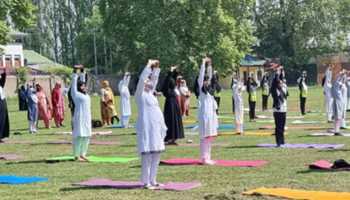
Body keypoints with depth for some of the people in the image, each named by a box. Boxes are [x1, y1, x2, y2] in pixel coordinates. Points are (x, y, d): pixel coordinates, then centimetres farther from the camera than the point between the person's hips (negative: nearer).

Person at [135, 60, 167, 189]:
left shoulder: (150, 93, 18)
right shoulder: (140, 94, -2)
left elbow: (154, 79, 26)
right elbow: (141, 79, -15)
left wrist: (156, 68, 17)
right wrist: (148, 66, -12)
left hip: (156, 128, 8)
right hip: (146, 127, -8)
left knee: (156, 155, 8)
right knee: (147, 155, -8)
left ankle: (152, 180, 15)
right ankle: (146, 182, -4)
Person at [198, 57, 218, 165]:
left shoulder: (209, 88, 14)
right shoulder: (201, 87, -6)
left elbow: (210, 75, 23)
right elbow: (201, 75, -13)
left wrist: (209, 66, 21)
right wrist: (203, 63, -11)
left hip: (211, 113, 8)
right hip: (205, 113, -8)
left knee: (210, 136, 9)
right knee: (205, 137, -7)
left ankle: (207, 158, 14)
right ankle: (204, 158, -6)